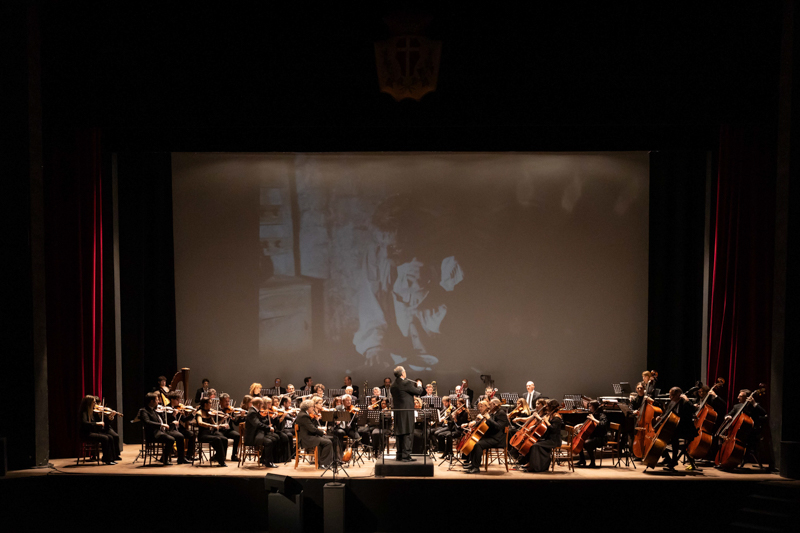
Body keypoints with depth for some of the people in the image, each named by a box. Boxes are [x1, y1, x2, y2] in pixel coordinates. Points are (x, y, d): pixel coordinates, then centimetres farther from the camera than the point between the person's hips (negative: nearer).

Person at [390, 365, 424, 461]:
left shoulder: (393, 385, 9)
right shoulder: (407, 383, -15)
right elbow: (419, 392, -9)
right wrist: (419, 387, 16)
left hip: (397, 412, 8)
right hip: (407, 412, -8)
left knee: (399, 433, 12)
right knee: (408, 433, -4)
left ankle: (399, 455, 16)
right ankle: (406, 455, -6)